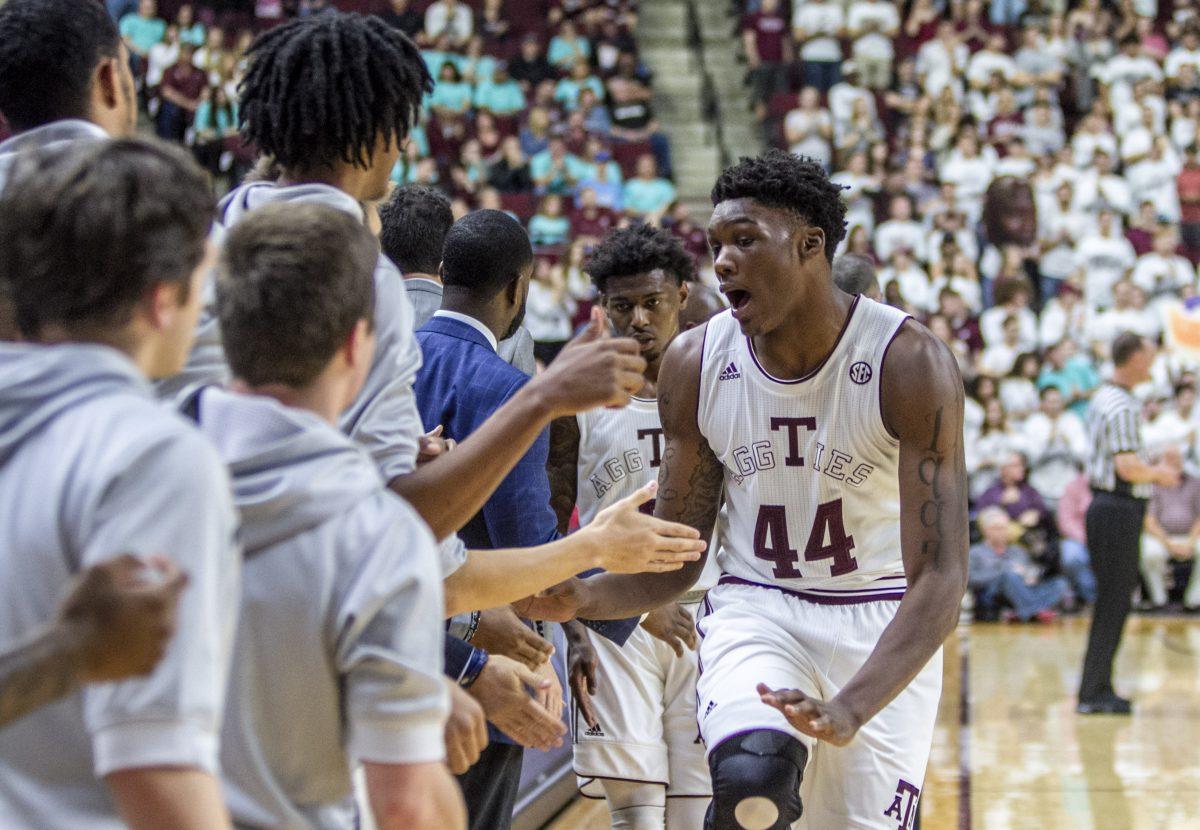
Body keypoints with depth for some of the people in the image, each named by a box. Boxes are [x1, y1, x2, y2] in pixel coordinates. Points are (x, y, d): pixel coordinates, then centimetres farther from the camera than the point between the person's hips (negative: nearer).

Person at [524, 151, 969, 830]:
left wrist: (851, 708, -37)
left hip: (881, 623, -1)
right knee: (751, 775, -30)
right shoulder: (695, 365, -6)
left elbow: (940, 577, -22)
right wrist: (580, 597, -20)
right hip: (755, 610, 1)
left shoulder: (909, 363, -18)